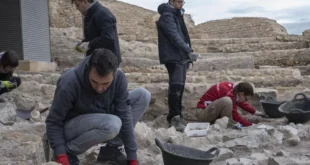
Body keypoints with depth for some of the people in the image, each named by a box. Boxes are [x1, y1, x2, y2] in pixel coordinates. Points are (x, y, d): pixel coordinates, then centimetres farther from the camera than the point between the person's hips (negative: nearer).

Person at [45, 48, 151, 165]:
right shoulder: (69, 83, -31)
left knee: (143, 95, -9)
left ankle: (111, 150, -3)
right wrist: (61, 156, -29)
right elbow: (53, 122, -20)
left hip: (100, 123, 5)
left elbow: (125, 117, -17)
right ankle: (69, 152, -10)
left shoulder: (119, 78, -20)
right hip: (71, 128, -5)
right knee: (112, 124, -36)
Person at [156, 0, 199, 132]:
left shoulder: (176, 15, 21)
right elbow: (175, 37, -21)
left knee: (180, 87, 9)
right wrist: (189, 51, -28)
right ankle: (174, 118, -14)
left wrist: (187, 54, 15)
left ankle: (177, 115, 15)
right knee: (176, 86, -15)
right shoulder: (167, 16, -9)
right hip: (173, 57, -9)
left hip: (181, 57, 9)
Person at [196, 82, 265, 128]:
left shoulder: (234, 88, 2)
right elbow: (235, 115, -19)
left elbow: (242, 104, 21)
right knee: (226, 100, -32)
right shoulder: (229, 94, -25)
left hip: (212, 110, 10)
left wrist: (254, 112, 19)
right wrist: (250, 125, -12)